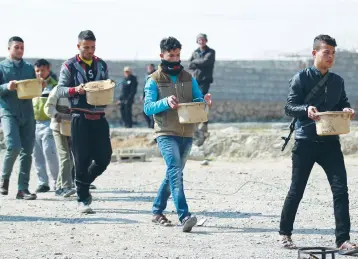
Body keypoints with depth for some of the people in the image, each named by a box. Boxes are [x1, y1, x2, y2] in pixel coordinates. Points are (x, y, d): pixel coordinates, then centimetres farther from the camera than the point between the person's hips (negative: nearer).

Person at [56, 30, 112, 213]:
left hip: (99, 117, 4)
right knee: (82, 160, -2)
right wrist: (75, 90, -19)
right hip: (80, 118, -4)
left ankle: (83, 184, 27)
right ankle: (82, 199, 6)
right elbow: (60, 90, -2)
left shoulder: (101, 65, 14)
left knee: (104, 157, 1)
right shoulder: (70, 66, 1)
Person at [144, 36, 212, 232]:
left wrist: (205, 101, -16)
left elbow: (198, 100, 8)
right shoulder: (154, 80, 1)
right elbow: (147, 107, -8)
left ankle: (157, 211, 29)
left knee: (173, 173, 14)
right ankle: (184, 216, -30)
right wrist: (166, 102, -25)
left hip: (186, 133, 6)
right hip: (166, 133, -5)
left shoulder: (188, 78, 13)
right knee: (175, 171, -20)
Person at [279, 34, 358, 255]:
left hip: (330, 142, 3)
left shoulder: (337, 81, 10)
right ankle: (285, 233, 24)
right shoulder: (301, 78, -4)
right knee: (297, 190, 6)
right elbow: (289, 107, -7)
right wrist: (306, 110, -26)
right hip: (306, 142, -3)